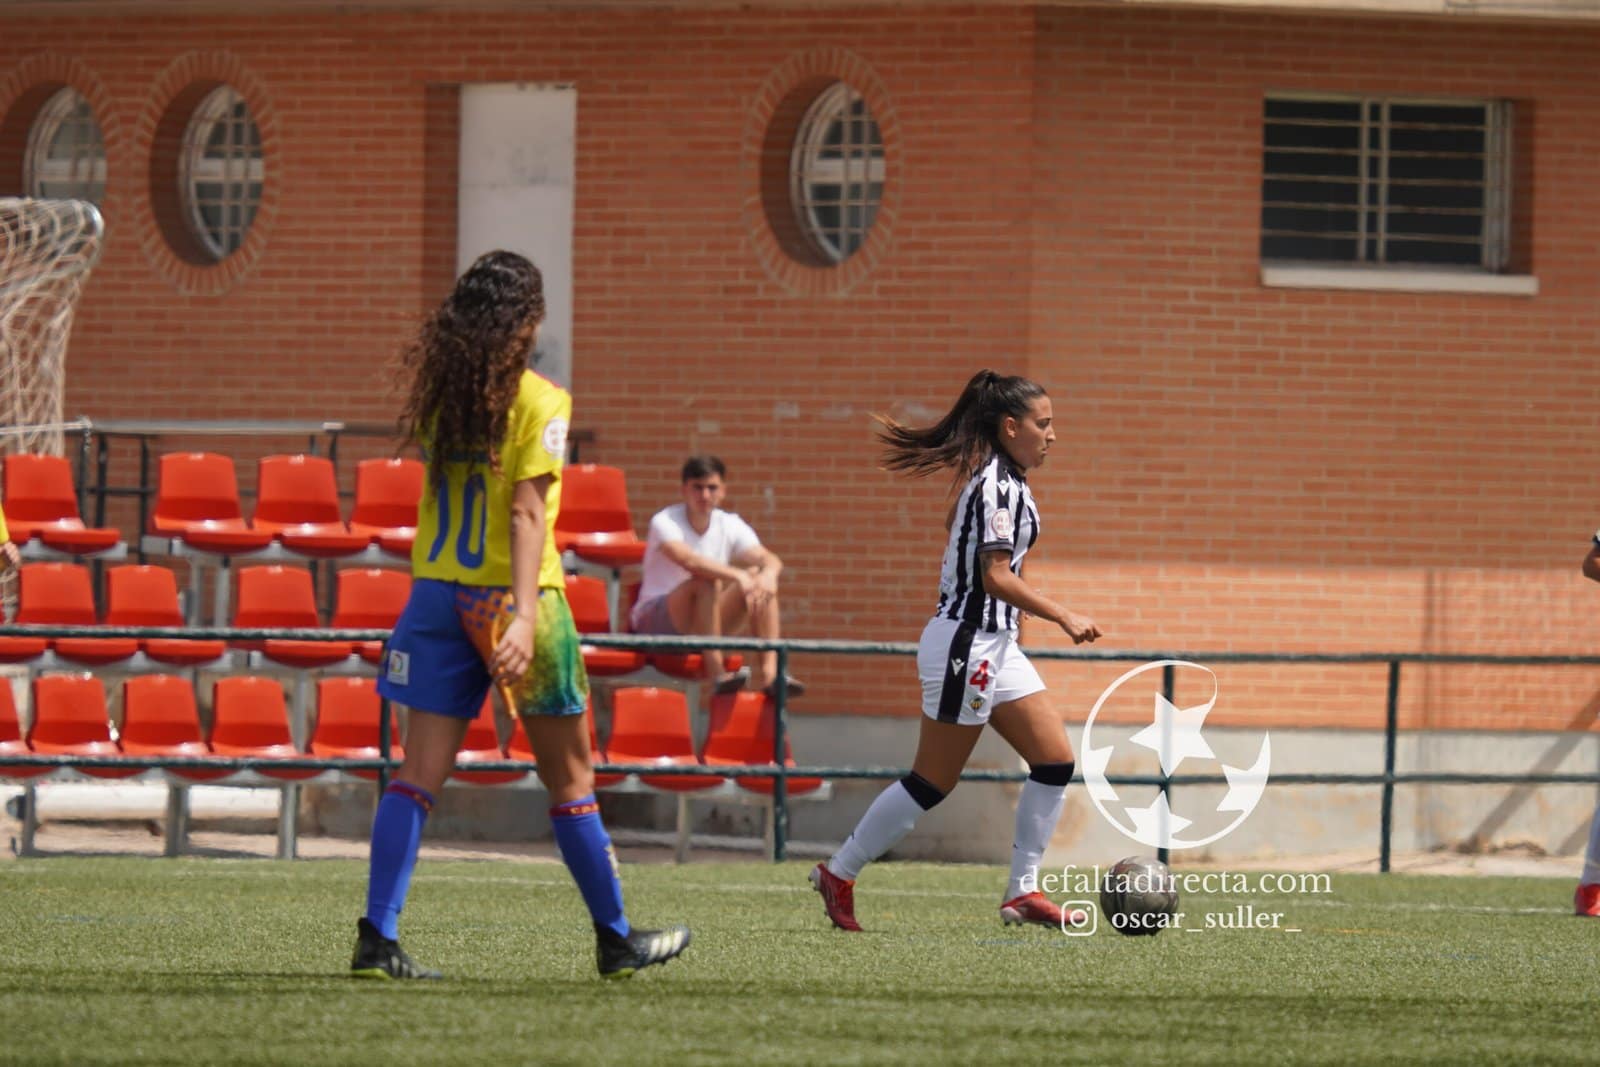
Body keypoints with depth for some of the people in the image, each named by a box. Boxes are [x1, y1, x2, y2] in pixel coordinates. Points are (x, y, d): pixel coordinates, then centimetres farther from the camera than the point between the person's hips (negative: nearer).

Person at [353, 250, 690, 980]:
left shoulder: (439, 394, 5)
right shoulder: (538, 401, -9)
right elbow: (527, 514, -17)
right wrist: (524, 617, -23)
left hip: (436, 591, 4)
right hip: (507, 594, -4)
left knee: (421, 771, 0)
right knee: (570, 778, 8)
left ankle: (377, 938, -11)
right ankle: (615, 939, 18)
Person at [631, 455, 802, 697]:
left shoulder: (730, 526, 3)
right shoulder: (665, 522, -13)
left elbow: (771, 561, -10)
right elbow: (687, 559, -34)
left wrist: (768, 574, -36)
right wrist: (738, 575, -45)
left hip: (707, 625, 6)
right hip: (654, 619, -6)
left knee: (761, 578, -15)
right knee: (707, 580, -33)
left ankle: (767, 672, -28)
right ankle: (717, 673, -41)